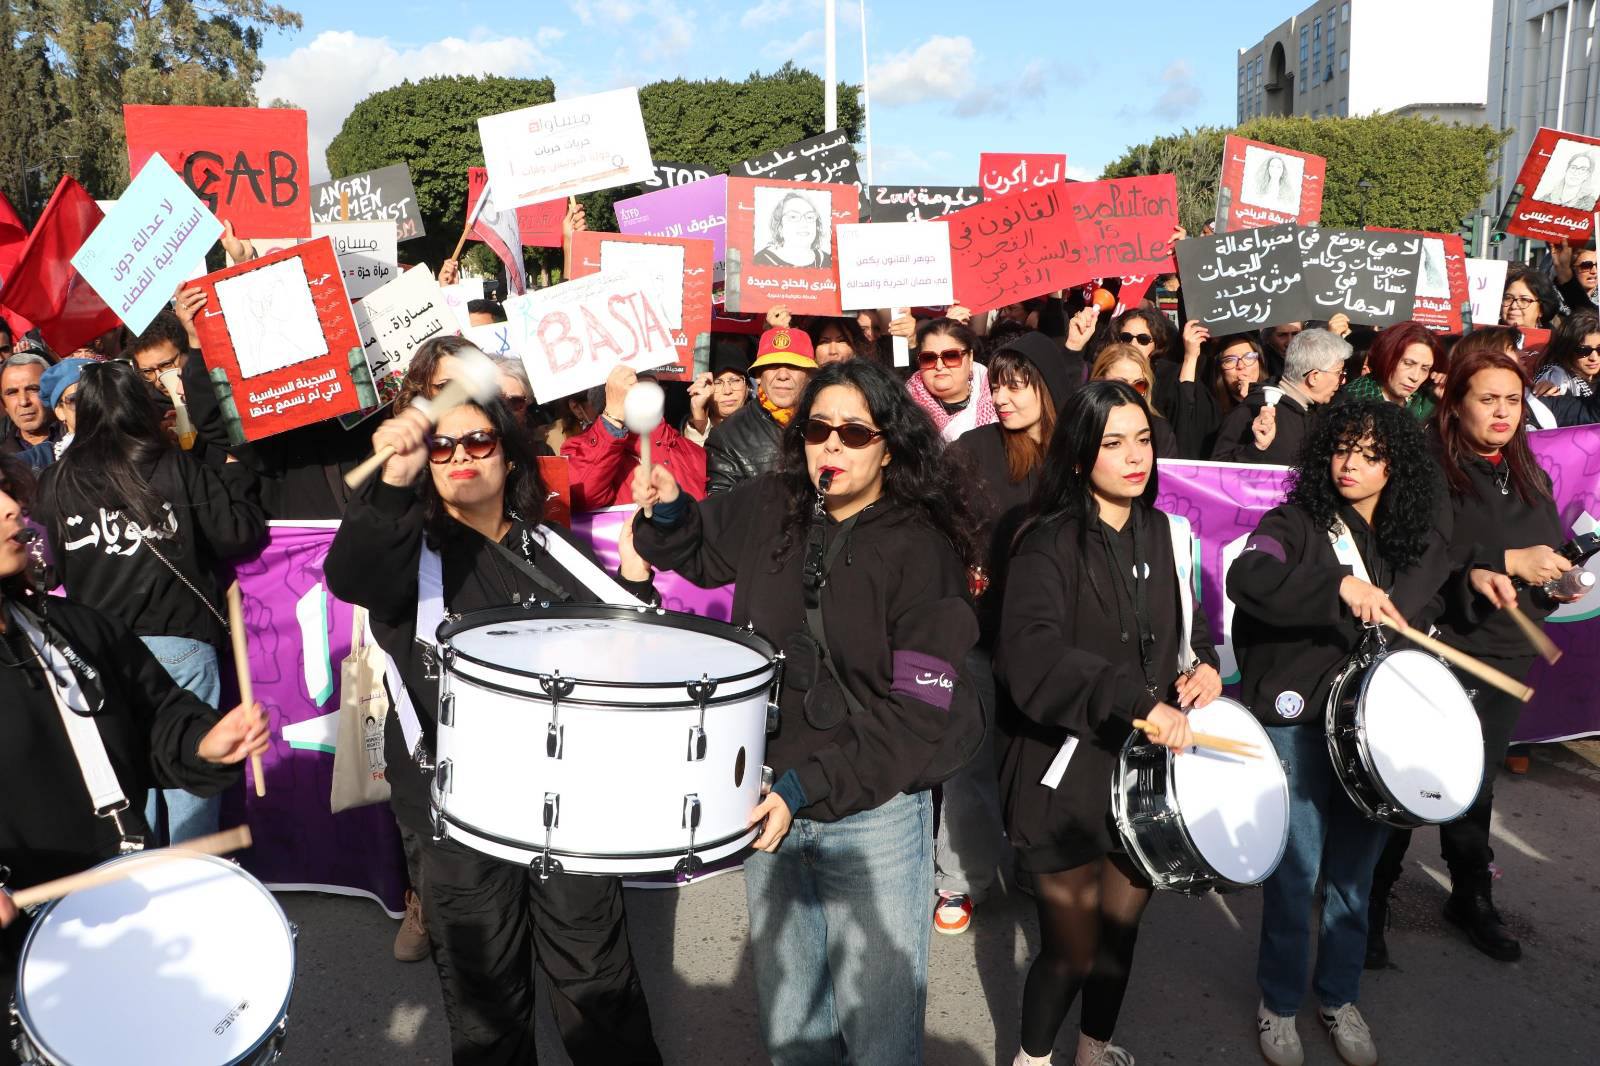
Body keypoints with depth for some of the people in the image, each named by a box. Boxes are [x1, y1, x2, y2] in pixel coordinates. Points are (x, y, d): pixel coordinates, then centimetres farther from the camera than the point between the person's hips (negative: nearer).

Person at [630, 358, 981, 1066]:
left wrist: (809, 788, -24)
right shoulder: (769, 509, -2)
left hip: (875, 810, -4)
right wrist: (669, 513, -4)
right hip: (769, 796, 4)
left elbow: (919, 707, -18)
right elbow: (697, 550, 19)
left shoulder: (922, 548, -15)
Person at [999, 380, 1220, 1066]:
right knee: (1072, 950, 4)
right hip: (1068, 774, -5)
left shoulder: (1161, 533, 5)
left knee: (1122, 927, 19)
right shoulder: (1049, 543, -15)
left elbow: (1187, 623, 20)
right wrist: (1135, 700, -36)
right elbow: (1030, 655, -30)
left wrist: (1203, 663, -1)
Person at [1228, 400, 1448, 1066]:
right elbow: (1248, 576, -29)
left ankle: (1339, 996, 34)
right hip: (1295, 721, -4)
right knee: (1296, 870, 3)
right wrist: (1340, 586, -37)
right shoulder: (1296, 522, -8)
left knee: (1354, 871, 14)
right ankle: (1279, 1003, 24)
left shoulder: (1416, 541, 8)